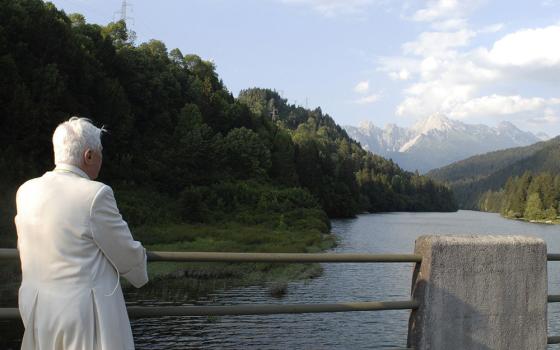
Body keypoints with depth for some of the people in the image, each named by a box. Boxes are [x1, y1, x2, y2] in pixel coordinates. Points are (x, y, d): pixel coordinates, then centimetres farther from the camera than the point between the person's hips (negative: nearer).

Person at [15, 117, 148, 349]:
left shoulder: (26, 191, 2)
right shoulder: (96, 195, -18)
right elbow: (128, 255, -9)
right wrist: (140, 274, 13)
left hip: (35, 310, 7)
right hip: (82, 311, -7)